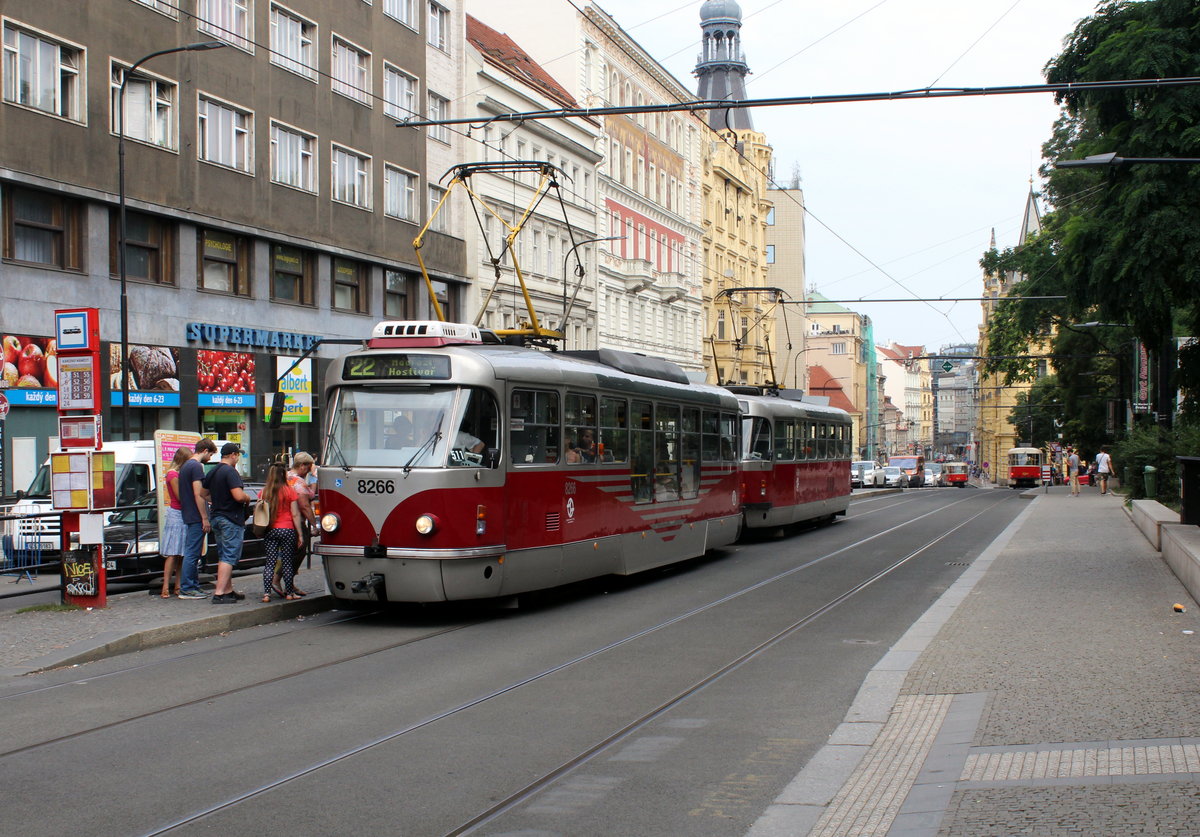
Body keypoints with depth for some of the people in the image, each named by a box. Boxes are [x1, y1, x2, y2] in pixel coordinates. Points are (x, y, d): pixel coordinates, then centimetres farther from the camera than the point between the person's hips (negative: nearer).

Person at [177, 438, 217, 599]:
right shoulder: (196, 466, -14)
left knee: (192, 554, 13)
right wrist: (205, 518, -18)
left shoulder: (186, 466, 17)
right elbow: (198, 494, -19)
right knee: (192, 554, -7)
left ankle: (194, 587, 18)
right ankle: (186, 589, -5)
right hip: (196, 517, -10)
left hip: (188, 517, 10)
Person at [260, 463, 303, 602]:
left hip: (270, 531, 3)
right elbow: (295, 514, -5)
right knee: (288, 562, 5)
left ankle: (266, 593, -2)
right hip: (287, 530, -3)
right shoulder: (290, 491, -5)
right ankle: (289, 593, 11)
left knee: (270, 562, 5)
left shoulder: (264, 492, 3)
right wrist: (300, 534, -1)